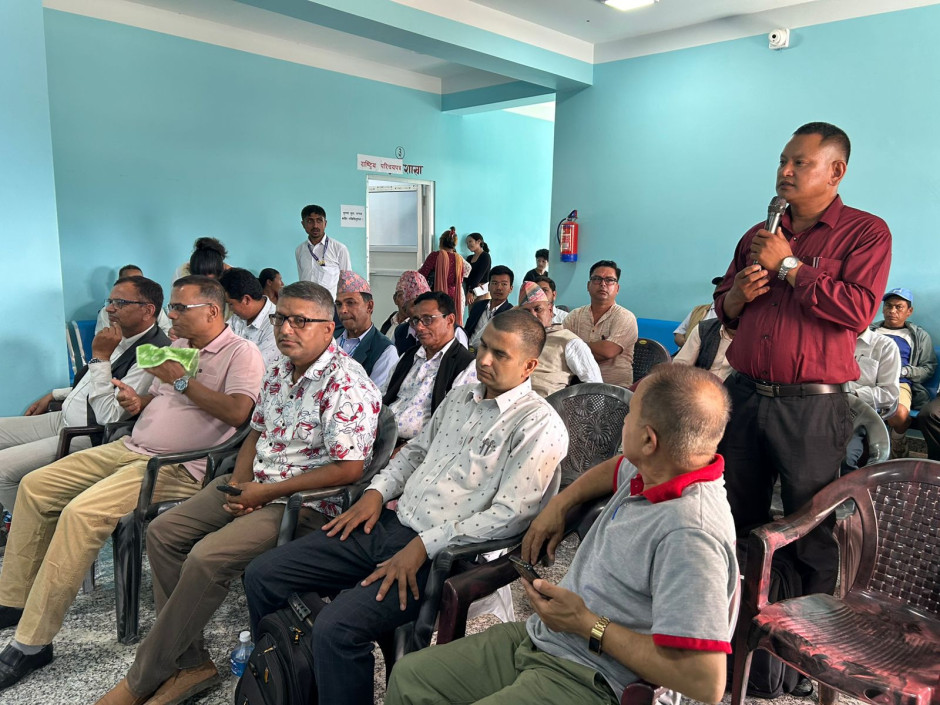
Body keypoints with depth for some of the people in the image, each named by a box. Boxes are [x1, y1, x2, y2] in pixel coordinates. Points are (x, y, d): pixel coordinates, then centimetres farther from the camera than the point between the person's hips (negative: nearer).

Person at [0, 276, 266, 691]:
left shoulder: (240, 353, -9)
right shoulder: (177, 348, 19)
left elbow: (237, 411, -23)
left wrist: (181, 380, -15)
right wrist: (137, 402, 4)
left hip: (176, 466, -10)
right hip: (132, 447, 10)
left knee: (82, 512, -27)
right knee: (35, 486, 7)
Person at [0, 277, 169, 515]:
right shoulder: (121, 337, 7)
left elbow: (109, 417, -27)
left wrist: (101, 357, -26)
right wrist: (54, 395, 20)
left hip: (89, 437, -10)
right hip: (63, 418, 10)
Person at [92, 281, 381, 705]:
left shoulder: (347, 385, -20)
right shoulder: (279, 371, 9)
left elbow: (348, 469, -24)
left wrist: (266, 493, -18)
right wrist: (238, 484, -2)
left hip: (306, 502, -9)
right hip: (255, 486, 10)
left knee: (207, 557, -24)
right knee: (163, 532, 2)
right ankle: (189, 662, 8)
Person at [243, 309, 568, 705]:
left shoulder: (539, 426, -10)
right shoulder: (461, 396, 15)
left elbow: (510, 513, -17)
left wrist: (424, 546, -18)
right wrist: (377, 491, 6)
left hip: (441, 552, -8)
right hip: (389, 523, 8)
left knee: (336, 629, -29)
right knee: (262, 574, 3)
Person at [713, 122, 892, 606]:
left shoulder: (866, 232, -2)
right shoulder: (758, 235, 14)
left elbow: (859, 310, -18)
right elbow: (724, 310, 21)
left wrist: (788, 265, -13)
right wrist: (736, 296, -3)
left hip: (811, 407, -5)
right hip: (743, 396, 5)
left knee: (811, 530, 7)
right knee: (736, 518, 15)